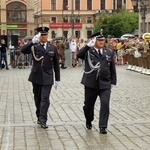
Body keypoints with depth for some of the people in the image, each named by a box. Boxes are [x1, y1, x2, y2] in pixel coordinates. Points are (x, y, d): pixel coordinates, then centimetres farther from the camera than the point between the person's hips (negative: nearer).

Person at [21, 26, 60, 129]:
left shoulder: (53, 48, 4)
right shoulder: (34, 46, 0)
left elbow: (56, 64, 7)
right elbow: (23, 50, -20)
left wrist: (57, 79, 5)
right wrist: (32, 42, -34)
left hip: (47, 78, -1)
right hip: (36, 77, 1)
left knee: (45, 99, -8)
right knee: (38, 98, 12)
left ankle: (43, 120, -6)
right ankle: (39, 116, 27)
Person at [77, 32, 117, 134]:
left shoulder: (109, 53, 9)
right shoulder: (88, 51, -1)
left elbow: (113, 69, 14)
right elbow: (79, 55, -23)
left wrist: (113, 82, 11)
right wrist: (88, 45, -31)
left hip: (105, 84, 1)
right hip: (91, 83, -1)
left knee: (105, 104, -12)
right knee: (88, 104, 12)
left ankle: (103, 126, -3)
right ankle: (89, 121, 39)